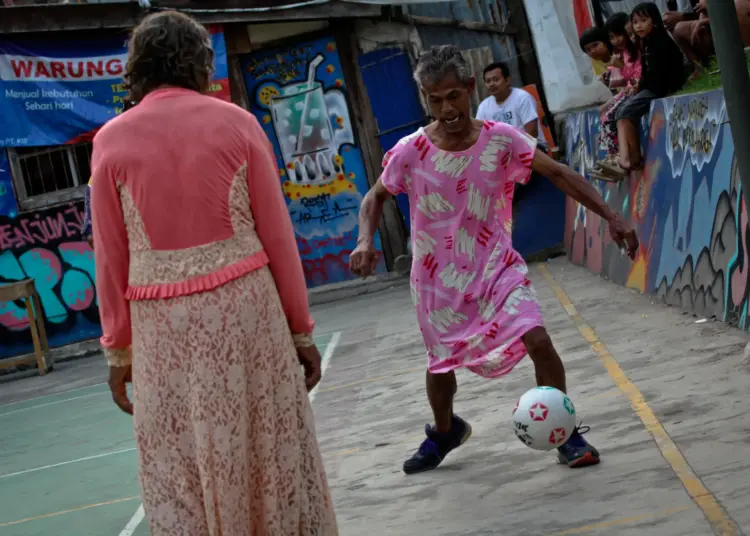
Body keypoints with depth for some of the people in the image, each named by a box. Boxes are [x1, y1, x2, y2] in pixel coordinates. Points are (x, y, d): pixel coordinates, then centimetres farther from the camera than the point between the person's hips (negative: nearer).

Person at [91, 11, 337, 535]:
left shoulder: (112, 141, -1)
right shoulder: (238, 123, -1)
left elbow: (111, 259, -1)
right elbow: (277, 236, -2)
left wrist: (118, 352, 7)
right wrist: (301, 330, 4)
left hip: (165, 325, 0)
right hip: (245, 310, 0)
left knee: (180, 477, 7)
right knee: (271, 454, 12)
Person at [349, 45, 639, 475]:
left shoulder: (502, 140, -14)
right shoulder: (411, 152, -14)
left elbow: (559, 174, -10)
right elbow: (375, 198, 2)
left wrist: (611, 217, -17)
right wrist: (365, 242, -17)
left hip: (497, 267, -1)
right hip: (439, 277, 1)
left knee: (537, 339, -19)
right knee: (441, 362, 14)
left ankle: (565, 433, 2)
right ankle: (445, 432, 46)